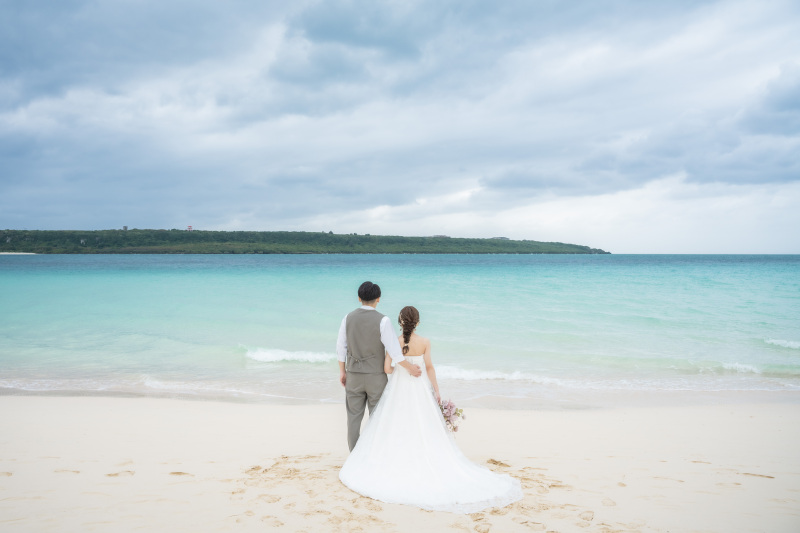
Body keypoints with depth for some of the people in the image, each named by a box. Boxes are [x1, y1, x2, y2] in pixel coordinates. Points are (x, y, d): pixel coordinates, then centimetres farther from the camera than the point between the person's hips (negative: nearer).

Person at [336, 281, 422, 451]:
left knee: (354, 417, 11)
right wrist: (410, 368, -3)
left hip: (354, 375, 3)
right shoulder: (383, 320, -13)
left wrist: (342, 371, 14)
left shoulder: (348, 318, -2)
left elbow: (341, 348, 4)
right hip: (376, 376, -3)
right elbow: (393, 350, -15)